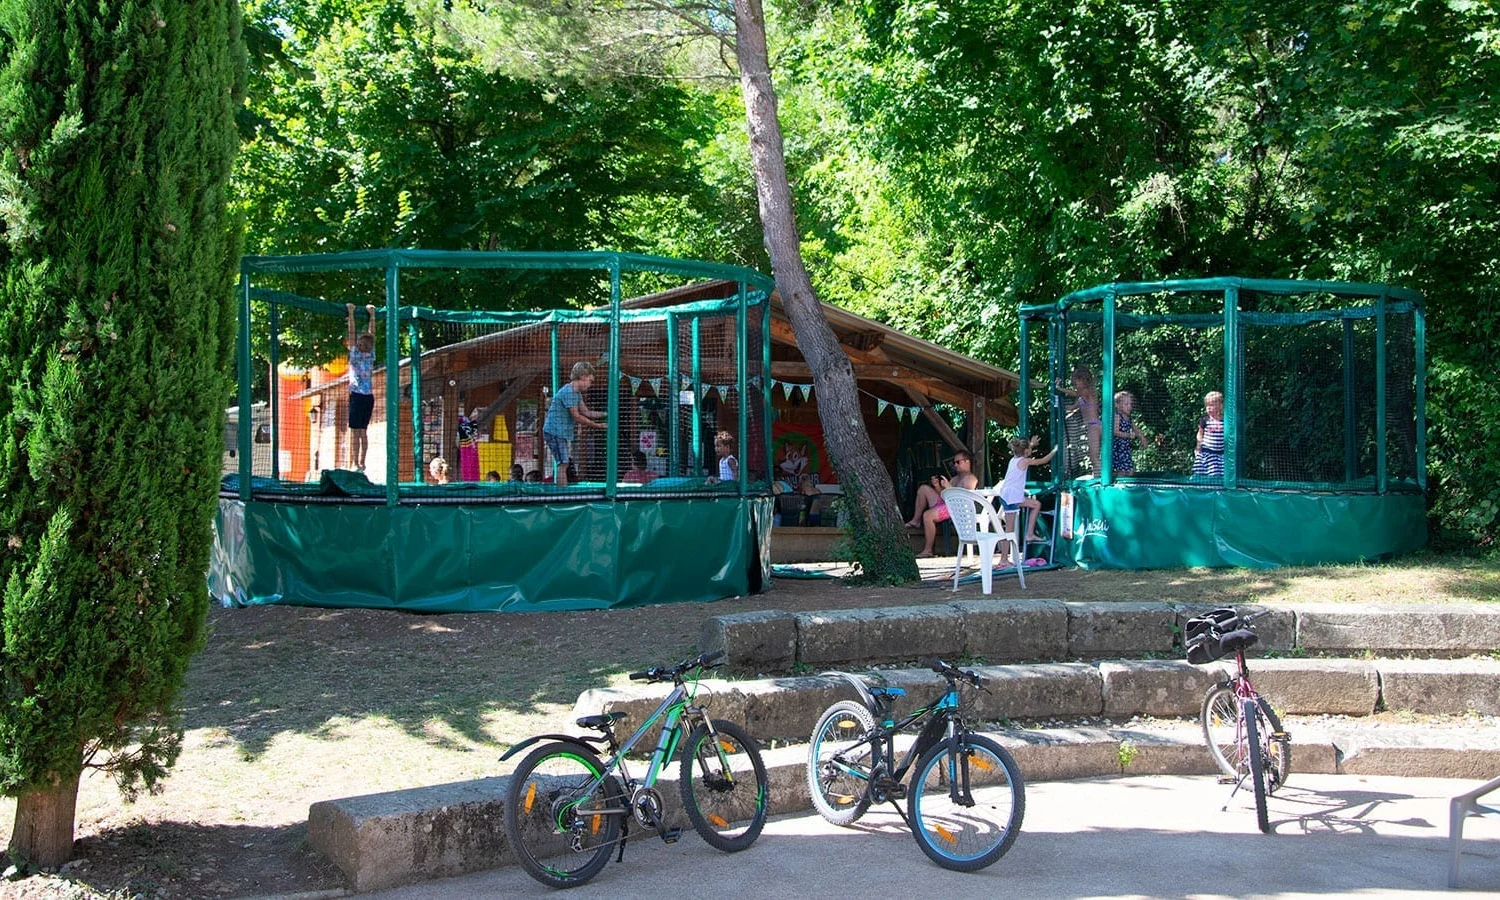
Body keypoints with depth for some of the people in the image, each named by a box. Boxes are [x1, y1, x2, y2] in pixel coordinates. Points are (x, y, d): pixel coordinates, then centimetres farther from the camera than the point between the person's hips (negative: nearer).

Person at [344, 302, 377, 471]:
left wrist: (351, 313, 0)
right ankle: (361, 463, 8)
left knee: (355, 432, -6)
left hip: (357, 396, -5)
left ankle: (355, 464, -10)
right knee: (363, 432, 9)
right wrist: (372, 314, 20)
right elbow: (372, 333, 13)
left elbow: (352, 332, -5)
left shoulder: (355, 354, -7)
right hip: (369, 397, 5)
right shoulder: (371, 355, 4)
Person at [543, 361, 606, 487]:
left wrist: (606, 414, 4)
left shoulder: (577, 393, 15)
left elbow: (586, 412, 14)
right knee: (563, 464, -13)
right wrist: (597, 425, -17)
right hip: (556, 432, -10)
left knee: (564, 464, 10)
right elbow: (576, 416, -20)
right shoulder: (568, 392, -18)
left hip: (564, 433, 10)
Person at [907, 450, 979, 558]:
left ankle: (928, 550, -26)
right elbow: (944, 495, 21)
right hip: (945, 504, 9)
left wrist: (949, 487, -21)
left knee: (927, 515, -30)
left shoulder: (970, 478, -1)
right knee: (923, 489, 3)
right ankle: (916, 520, -4)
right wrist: (937, 486, 3)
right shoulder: (955, 479, 29)